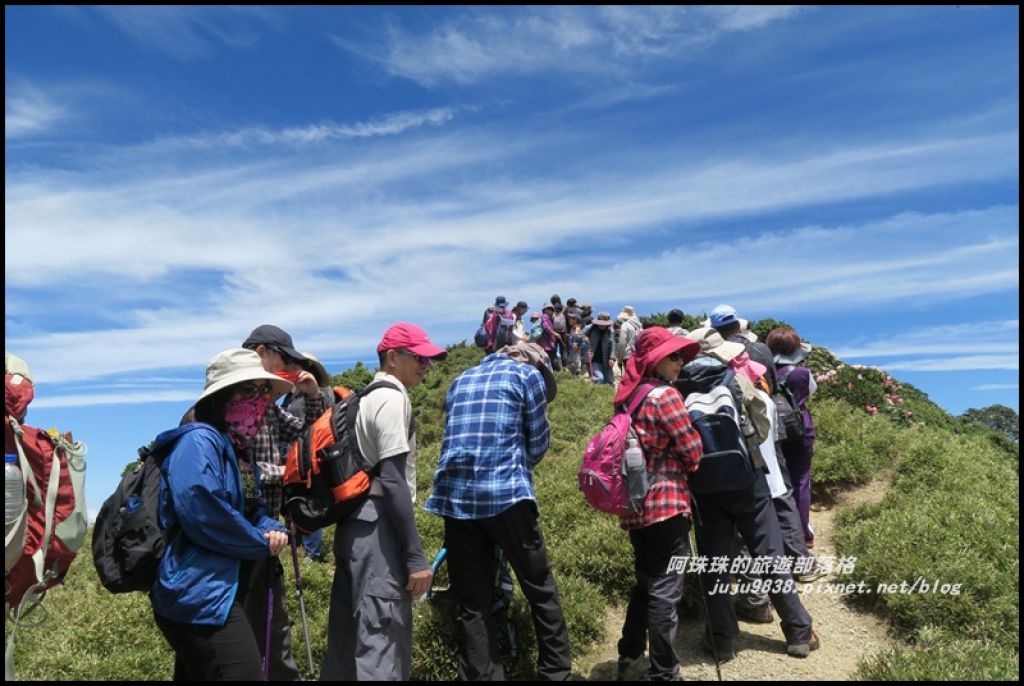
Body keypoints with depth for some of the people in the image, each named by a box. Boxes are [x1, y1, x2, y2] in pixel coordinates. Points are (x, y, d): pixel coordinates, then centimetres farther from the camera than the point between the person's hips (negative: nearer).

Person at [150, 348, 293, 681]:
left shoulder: (238, 450, 17)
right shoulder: (200, 440, -15)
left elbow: (253, 508, 20)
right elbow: (200, 510, -28)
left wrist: (272, 528, -4)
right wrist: (262, 544, -15)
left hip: (210, 595, 11)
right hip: (200, 596, -11)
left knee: (195, 675, 21)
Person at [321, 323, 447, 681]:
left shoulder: (365, 397, 18)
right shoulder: (393, 398, -12)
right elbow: (392, 480, -19)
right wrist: (415, 555, -19)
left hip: (354, 522, 10)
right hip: (376, 524, -10)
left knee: (351, 631, 17)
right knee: (384, 634, -6)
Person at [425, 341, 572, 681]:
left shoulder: (461, 380, 21)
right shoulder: (529, 374, 7)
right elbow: (538, 443, 10)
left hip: (453, 496, 5)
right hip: (506, 493, -4)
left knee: (472, 603, 9)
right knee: (540, 588, 12)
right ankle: (557, 672, 21)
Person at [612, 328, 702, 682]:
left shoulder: (630, 396, 11)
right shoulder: (665, 395, -13)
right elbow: (693, 451, -10)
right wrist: (682, 467, 9)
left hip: (636, 506, 8)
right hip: (666, 505, -8)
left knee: (645, 583, 21)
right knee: (665, 590, 1)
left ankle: (629, 656, 31)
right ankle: (663, 672, 10)